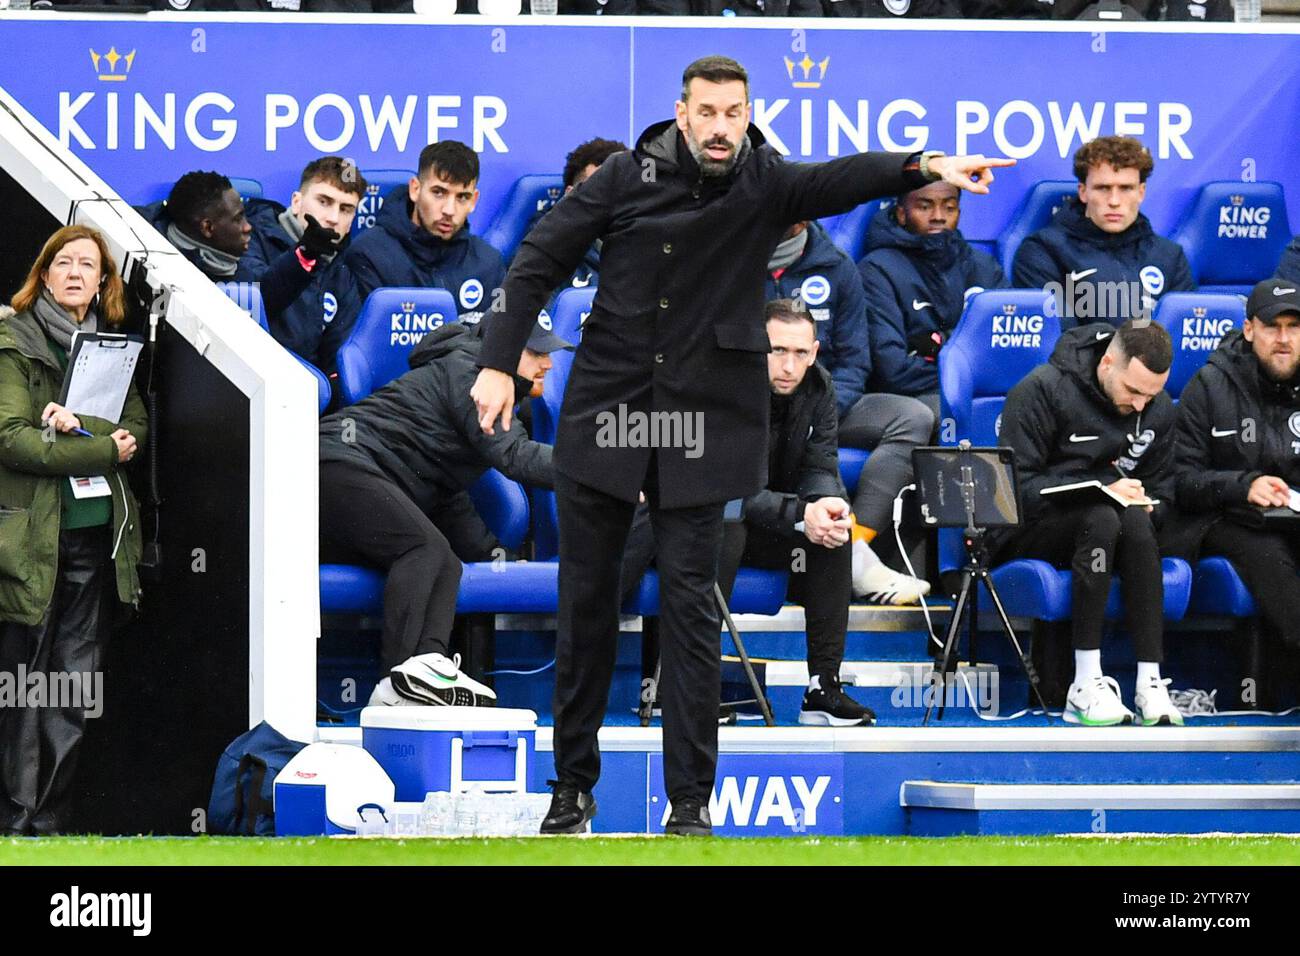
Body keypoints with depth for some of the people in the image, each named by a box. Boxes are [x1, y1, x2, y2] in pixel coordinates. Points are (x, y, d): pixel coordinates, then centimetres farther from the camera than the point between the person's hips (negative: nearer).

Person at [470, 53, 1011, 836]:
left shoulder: (766, 185, -5)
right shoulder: (629, 176, -3)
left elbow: (845, 180, -24)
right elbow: (541, 261, 2)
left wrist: (926, 167, -43)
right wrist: (499, 363, -4)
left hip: (704, 420, -1)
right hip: (605, 411, 1)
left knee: (691, 607, -2)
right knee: (587, 598, 7)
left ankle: (691, 801, 2)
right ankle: (573, 785, 19)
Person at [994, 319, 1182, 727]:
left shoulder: (1158, 409, 5)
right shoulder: (1041, 391, -12)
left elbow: (1161, 487, 13)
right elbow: (1017, 485, -16)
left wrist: (1144, 506, -12)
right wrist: (1103, 488, -24)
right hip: (1025, 531, -4)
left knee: (1136, 521, -32)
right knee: (1103, 518, -36)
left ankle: (1150, 682, -36)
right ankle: (1085, 685, -36)